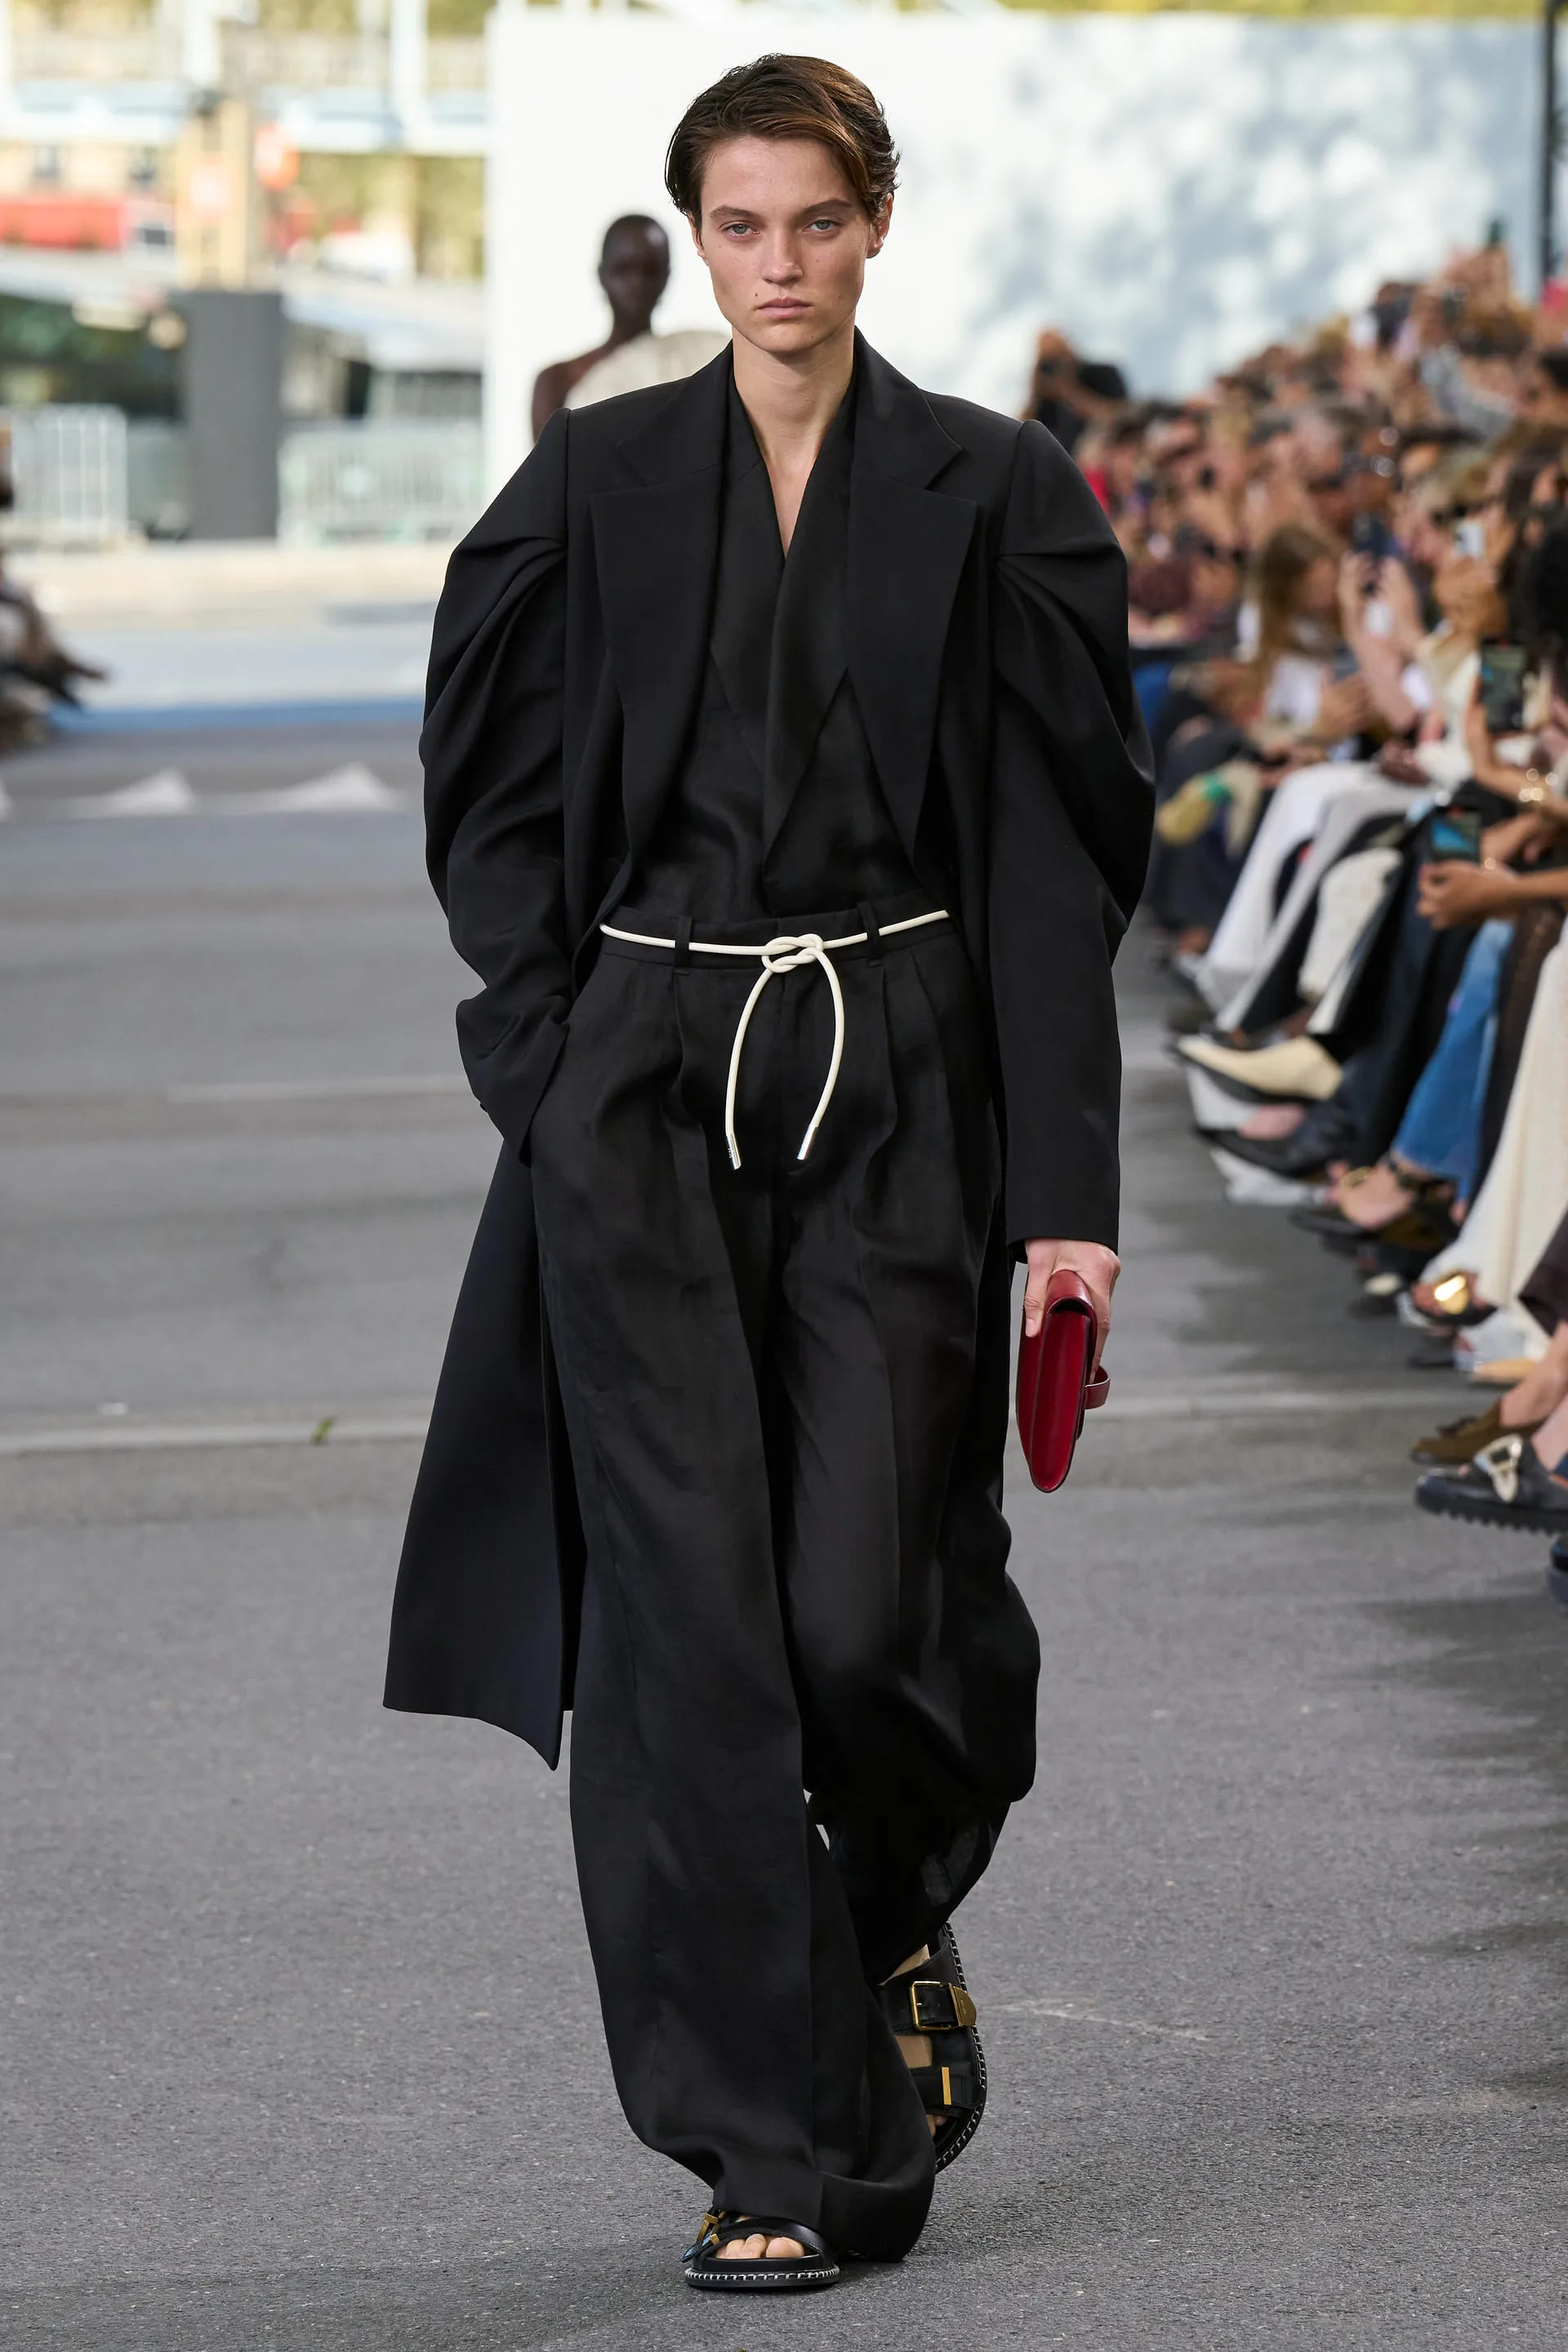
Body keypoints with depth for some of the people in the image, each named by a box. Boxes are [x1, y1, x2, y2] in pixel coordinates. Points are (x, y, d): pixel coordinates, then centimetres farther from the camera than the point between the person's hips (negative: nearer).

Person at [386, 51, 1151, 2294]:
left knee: (872, 1603, -7)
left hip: (900, 1096, -1)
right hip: (646, 1097, 1)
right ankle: (784, 2147, 2)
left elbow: (1060, 848, 0)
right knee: (694, 1607, -5)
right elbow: (495, 805, 11)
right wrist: (558, 1062, -3)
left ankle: (901, 1921, 28)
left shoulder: (994, 493, 2)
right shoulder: (593, 487, 6)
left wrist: (1069, 1184, -6)